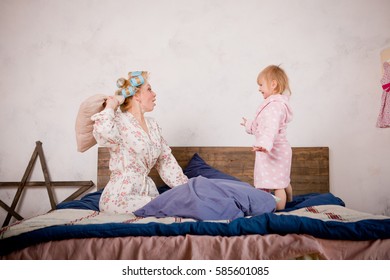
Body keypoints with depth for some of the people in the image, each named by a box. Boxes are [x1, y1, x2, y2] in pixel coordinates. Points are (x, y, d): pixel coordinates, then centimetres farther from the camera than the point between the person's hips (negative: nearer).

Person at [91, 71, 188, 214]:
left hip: (148, 192, 7)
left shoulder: (152, 124, 13)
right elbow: (103, 131, -34)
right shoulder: (119, 122, -8)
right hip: (120, 196, -7)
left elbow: (166, 161, 15)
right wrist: (110, 107, -12)